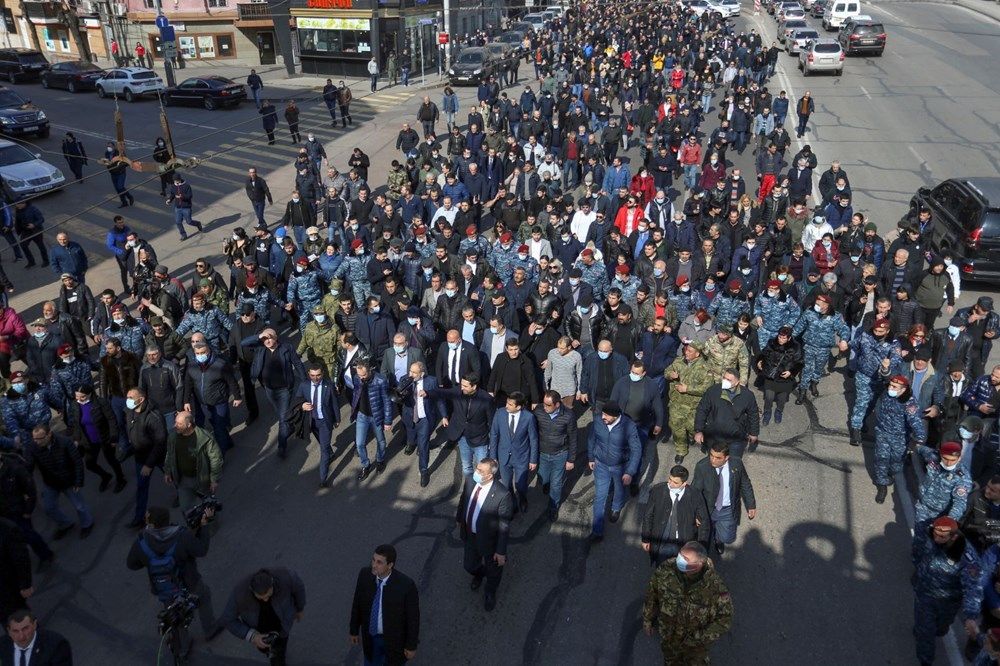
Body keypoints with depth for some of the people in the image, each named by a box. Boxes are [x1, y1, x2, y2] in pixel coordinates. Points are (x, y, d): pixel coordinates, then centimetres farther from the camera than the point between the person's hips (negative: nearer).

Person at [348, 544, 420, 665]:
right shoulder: (365, 574, -20)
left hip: (394, 639, -3)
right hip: (370, 635, 4)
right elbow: (357, 603, -3)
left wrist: (412, 645, -9)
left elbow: (413, 616, -19)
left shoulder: (406, 584, -33)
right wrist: (354, 629, 8)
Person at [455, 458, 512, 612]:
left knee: (493, 569, 24)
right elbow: (463, 501, 3)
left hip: (489, 540, -4)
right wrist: (459, 520, 17)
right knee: (470, 566, 27)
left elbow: (504, 526, -24)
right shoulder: (470, 480, -19)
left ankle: (490, 593, 56)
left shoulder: (502, 495, -35)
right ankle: (478, 575, 65)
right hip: (469, 534, 5)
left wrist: (501, 551, -18)